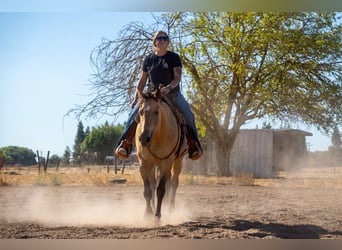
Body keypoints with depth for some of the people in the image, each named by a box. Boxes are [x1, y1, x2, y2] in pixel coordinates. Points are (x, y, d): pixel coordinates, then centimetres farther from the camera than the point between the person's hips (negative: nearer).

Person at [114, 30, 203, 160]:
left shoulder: (174, 57, 2)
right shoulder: (148, 59, 8)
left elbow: (178, 77, -7)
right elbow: (142, 80, 11)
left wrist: (169, 87, -28)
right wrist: (136, 98, 5)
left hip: (173, 93, -1)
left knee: (188, 115, -21)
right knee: (134, 113, -19)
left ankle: (194, 146, -10)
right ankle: (125, 143, -16)